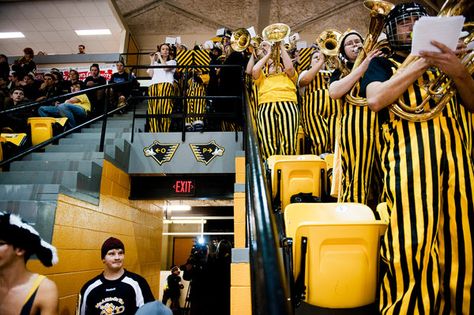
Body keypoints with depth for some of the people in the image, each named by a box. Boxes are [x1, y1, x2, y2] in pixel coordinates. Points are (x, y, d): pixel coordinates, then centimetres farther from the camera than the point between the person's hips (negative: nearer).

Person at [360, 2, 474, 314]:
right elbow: (376, 99, -7)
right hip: (407, 154, -4)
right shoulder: (382, 64, 15)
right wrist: (419, 64, -4)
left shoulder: (443, 60, 28)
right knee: (411, 244, -9)